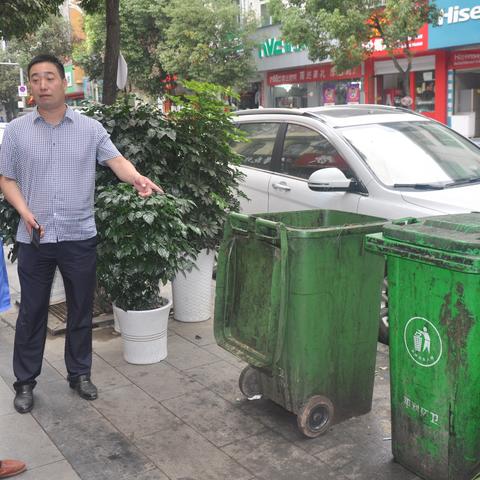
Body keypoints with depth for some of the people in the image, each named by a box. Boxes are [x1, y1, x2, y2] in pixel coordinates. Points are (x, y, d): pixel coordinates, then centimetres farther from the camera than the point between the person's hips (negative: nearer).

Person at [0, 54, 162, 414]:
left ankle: (80, 374, 28)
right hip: (35, 238, 0)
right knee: (32, 312, 9)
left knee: (81, 310, 11)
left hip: (80, 236, 0)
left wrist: (137, 178, -30)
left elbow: (116, 160, -8)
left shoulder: (90, 128, 2)